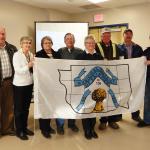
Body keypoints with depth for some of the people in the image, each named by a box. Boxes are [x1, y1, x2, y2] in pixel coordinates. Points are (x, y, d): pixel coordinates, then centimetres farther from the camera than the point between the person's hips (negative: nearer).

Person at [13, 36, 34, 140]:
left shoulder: (31, 54, 6)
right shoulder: (17, 55, -12)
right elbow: (18, 71, -20)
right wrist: (28, 66, -29)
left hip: (29, 84, 6)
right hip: (19, 85, -6)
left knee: (26, 108, 16)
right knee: (19, 108, 7)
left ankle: (24, 128, 31)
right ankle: (19, 131, 20)